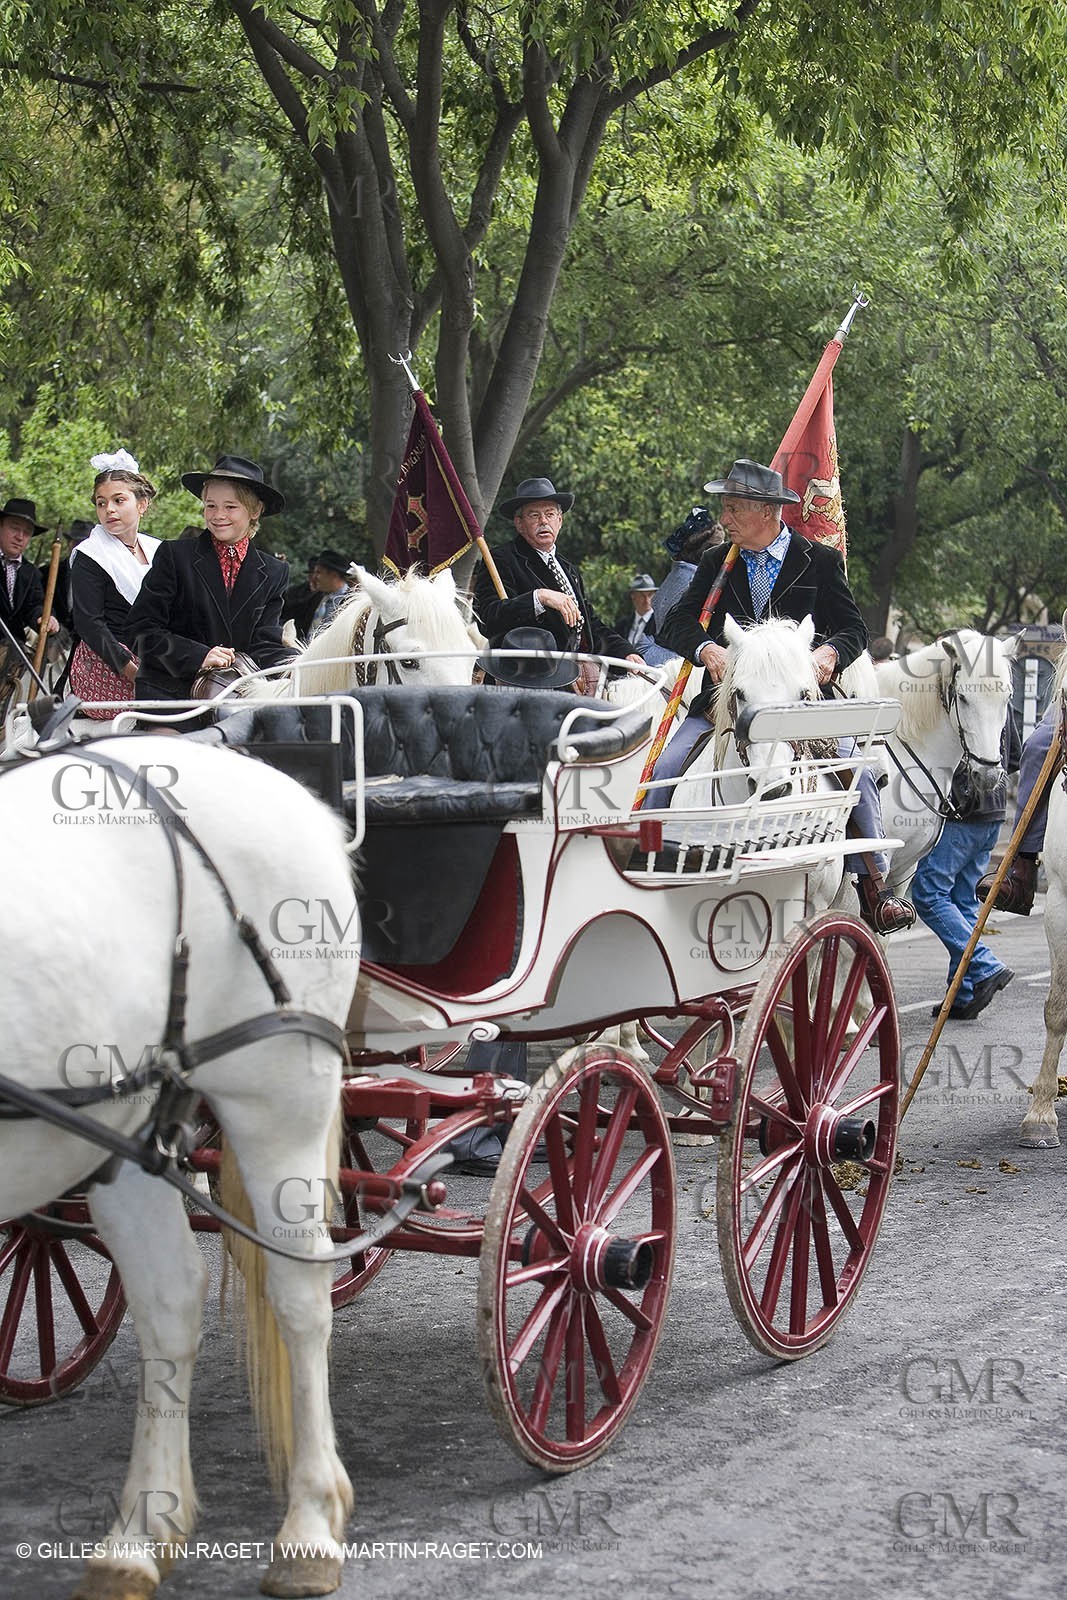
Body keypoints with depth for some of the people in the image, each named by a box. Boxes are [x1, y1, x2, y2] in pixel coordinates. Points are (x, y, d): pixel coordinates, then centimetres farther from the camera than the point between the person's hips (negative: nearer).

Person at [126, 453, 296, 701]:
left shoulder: (274, 573, 13)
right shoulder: (174, 556, 3)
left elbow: (265, 644, 6)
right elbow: (141, 629, -2)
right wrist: (198, 656, -16)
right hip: (167, 693, -3)